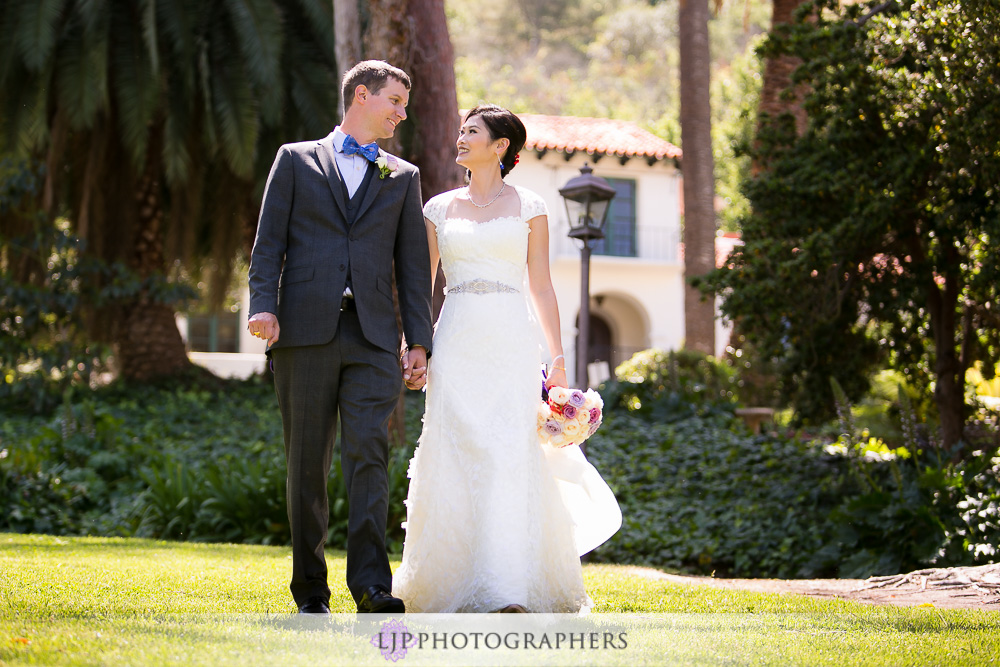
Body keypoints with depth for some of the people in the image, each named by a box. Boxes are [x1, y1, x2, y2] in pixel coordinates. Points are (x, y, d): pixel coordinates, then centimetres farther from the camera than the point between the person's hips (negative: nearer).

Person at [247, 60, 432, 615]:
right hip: (305, 334, -1)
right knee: (307, 466, 2)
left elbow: (413, 265, 13)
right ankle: (311, 592, 9)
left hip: (373, 339, 1)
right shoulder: (296, 161, 13)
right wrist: (263, 306, -10)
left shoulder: (402, 178, 18)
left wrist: (419, 342, 4)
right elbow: (270, 242, 5)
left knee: (369, 457, -12)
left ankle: (371, 585, -18)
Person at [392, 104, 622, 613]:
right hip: (456, 342, 2)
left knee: (510, 458, -10)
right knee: (454, 459, -2)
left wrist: (558, 359, 1)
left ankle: (509, 590, -12)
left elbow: (542, 288, 7)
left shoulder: (529, 208, 7)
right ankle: (455, 584, 9)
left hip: (511, 342, -2)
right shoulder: (441, 208, 12)